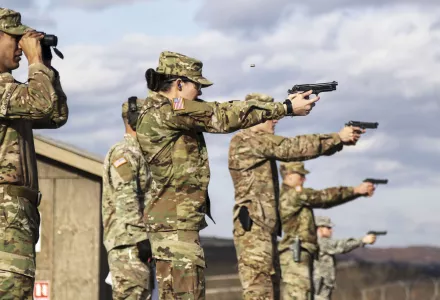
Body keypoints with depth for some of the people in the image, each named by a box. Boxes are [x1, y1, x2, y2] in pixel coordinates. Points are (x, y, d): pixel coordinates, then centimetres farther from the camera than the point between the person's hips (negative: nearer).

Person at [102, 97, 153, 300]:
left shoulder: (140, 154, 22)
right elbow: (126, 202, -17)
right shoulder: (124, 153, -8)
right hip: (129, 244, -10)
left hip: (139, 243, 10)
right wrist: (141, 238, -22)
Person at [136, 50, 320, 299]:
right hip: (175, 223, -11)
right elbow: (223, 118, -15)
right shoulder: (167, 111, -14)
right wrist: (287, 108, -10)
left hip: (174, 221, 11)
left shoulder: (167, 111, 16)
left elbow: (218, 112, 14)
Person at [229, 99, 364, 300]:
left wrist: (339, 140, 3)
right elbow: (292, 148, -16)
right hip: (253, 226, -11)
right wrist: (337, 138, -11)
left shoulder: (262, 144, 21)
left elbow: (290, 150, 15)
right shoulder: (246, 141, -10)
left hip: (264, 227, 11)